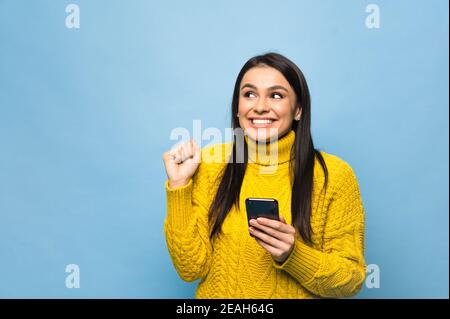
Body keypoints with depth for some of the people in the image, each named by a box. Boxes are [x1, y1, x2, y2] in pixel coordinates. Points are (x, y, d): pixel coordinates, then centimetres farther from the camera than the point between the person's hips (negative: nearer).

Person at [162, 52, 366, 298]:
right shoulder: (210, 162, -5)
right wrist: (179, 184, -14)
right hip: (219, 294, 2)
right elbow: (192, 268, -6)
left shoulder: (333, 174, -9)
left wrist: (292, 255, -21)